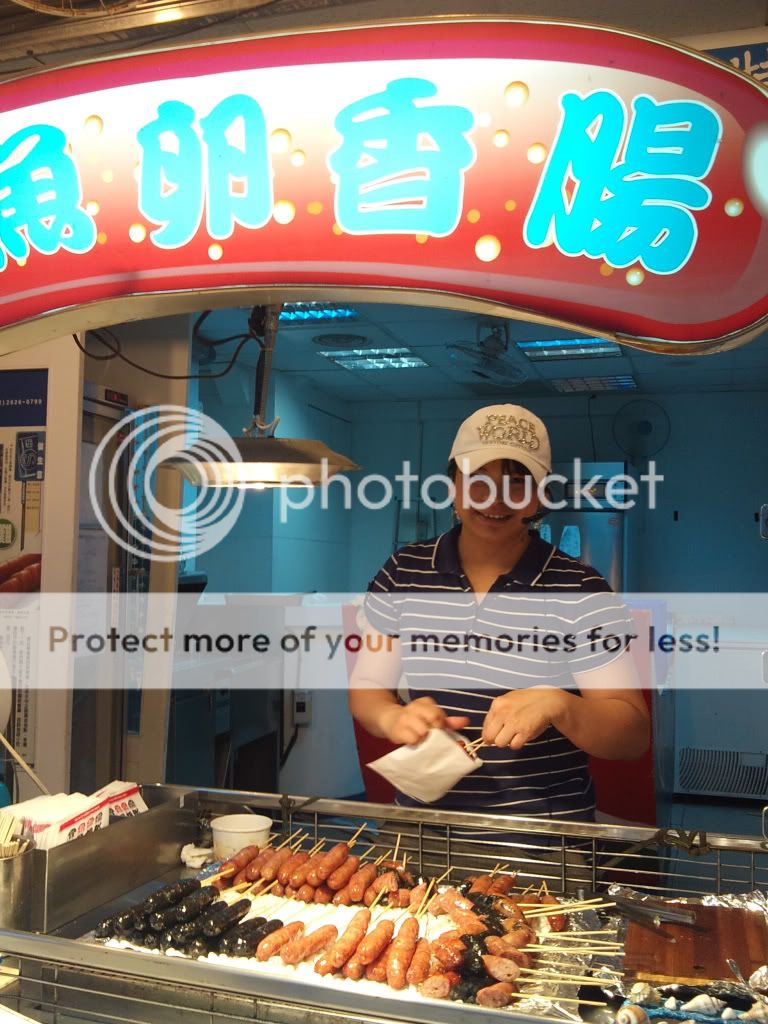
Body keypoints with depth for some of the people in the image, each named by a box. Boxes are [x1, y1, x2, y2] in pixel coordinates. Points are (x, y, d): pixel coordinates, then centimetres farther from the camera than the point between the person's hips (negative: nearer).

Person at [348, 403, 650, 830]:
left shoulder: (582, 592, -6)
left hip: (545, 833, -2)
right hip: (422, 822, 3)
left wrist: (559, 706, -23)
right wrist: (393, 718, -13)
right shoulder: (403, 574, 3)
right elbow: (367, 688, 8)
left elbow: (634, 734, -5)